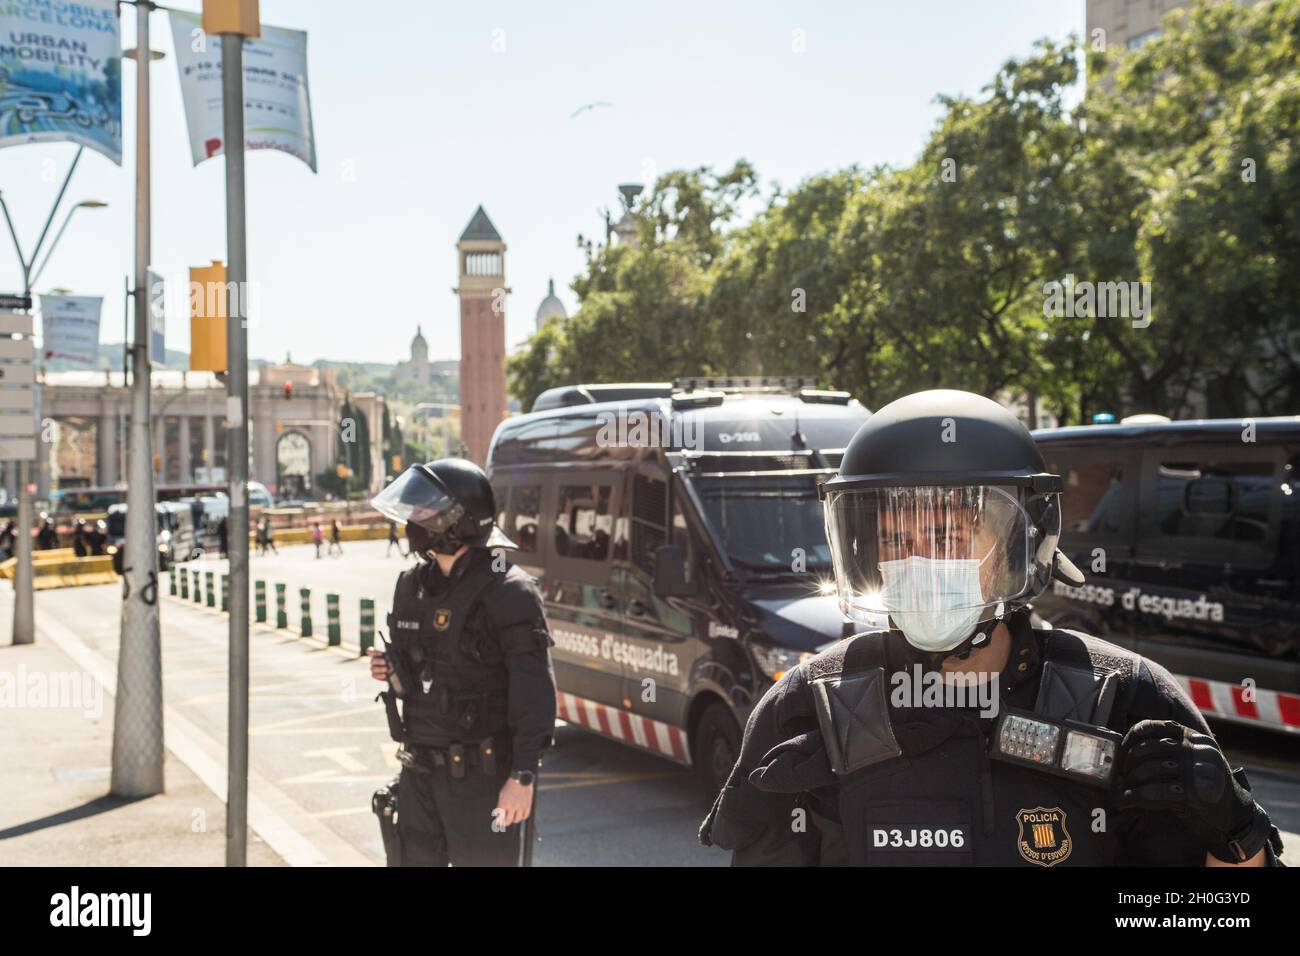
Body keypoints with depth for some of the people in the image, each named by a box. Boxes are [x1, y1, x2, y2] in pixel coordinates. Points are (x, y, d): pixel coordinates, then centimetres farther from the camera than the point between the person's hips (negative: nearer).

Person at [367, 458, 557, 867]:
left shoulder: (507, 591, -15)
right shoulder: (413, 585, 9)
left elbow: (536, 693, -18)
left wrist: (523, 776, -22)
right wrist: (392, 671, -2)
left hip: (483, 775, -7)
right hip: (420, 772, 7)